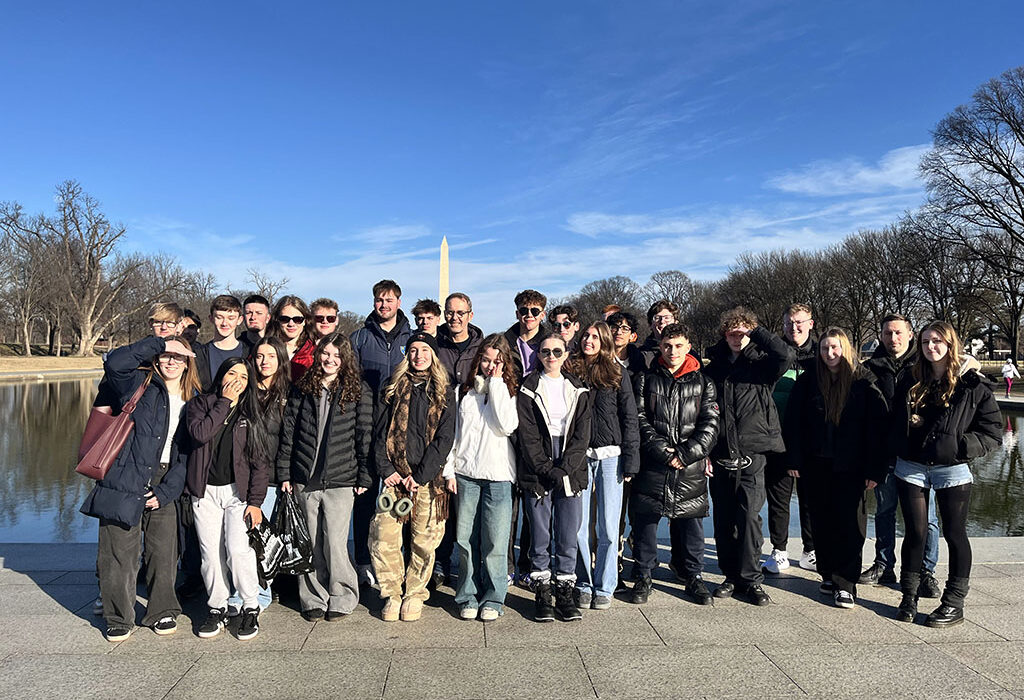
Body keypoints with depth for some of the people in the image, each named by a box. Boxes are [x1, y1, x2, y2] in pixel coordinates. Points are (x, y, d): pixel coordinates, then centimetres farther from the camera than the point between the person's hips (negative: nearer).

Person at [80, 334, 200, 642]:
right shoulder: (140, 385, 3)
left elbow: (187, 454, 4)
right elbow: (115, 362, -20)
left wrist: (166, 491, -5)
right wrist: (159, 343, -14)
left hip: (165, 486, 2)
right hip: (126, 481, -2)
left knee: (164, 553, 6)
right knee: (120, 553, 3)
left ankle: (163, 612, 25)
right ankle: (119, 619, 20)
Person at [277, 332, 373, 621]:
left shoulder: (359, 391, 0)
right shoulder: (302, 389, 7)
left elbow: (365, 435, -1)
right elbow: (288, 432, 8)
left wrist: (364, 477, -3)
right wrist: (284, 473, 5)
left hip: (340, 480, -2)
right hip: (305, 480, 3)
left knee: (335, 542, -2)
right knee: (311, 543, 9)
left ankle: (342, 599, 16)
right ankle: (313, 599, 23)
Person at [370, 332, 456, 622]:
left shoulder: (444, 392, 6)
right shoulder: (394, 388, 11)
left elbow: (445, 437, -2)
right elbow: (380, 431, 8)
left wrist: (420, 475, -9)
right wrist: (386, 469, -4)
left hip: (428, 478, -1)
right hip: (395, 476, 1)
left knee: (424, 540, 2)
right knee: (383, 538, -4)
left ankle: (415, 594, 22)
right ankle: (392, 594, 15)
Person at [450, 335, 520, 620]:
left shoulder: (510, 391, 6)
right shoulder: (465, 391, 12)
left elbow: (507, 426, -12)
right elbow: (453, 430, 13)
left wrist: (496, 383, -8)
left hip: (498, 474, -2)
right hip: (465, 472, 2)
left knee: (495, 541, -1)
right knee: (466, 539, 4)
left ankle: (493, 598, 13)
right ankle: (468, 597, 17)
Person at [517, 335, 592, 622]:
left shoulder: (578, 390, 10)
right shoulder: (529, 389, 2)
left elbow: (582, 434, 2)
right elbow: (527, 437, -5)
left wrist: (564, 469, -10)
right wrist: (548, 471, -13)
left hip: (570, 472, 2)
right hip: (537, 474, -2)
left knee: (568, 537, 4)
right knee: (540, 537, 4)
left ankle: (565, 593, 17)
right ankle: (541, 595, 16)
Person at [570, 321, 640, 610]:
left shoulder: (617, 373, 5)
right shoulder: (570, 371, 7)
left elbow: (629, 418, 4)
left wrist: (630, 460, -2)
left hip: (609, 456, -1)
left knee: (608, 527, 4)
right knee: (578, 526, 4)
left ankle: (604, 587, 18)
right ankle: (583, 585, 19)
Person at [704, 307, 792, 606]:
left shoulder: (761, 363, 3)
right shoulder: (714, 367, 9)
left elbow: (785, 355, -19)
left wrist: (756, 331, -9)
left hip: (751, 454, -2)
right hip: (719, 456, 3)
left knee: (749, 516, -7)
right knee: (724, 519, 8)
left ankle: (751, 579, 7)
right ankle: (732, 576, 21)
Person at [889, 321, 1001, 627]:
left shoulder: (972, 385, -3)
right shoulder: (910, 382, 8)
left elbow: (993, 430, -4)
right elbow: (896, 424, 15)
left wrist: (959, 445, -18)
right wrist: (895, 452, 2)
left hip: (952, 471, -2)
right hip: (911, 468, 2)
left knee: (954, 535, 6)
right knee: (915, 533, 6)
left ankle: (954, 602, 19)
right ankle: (909, 597, 19)